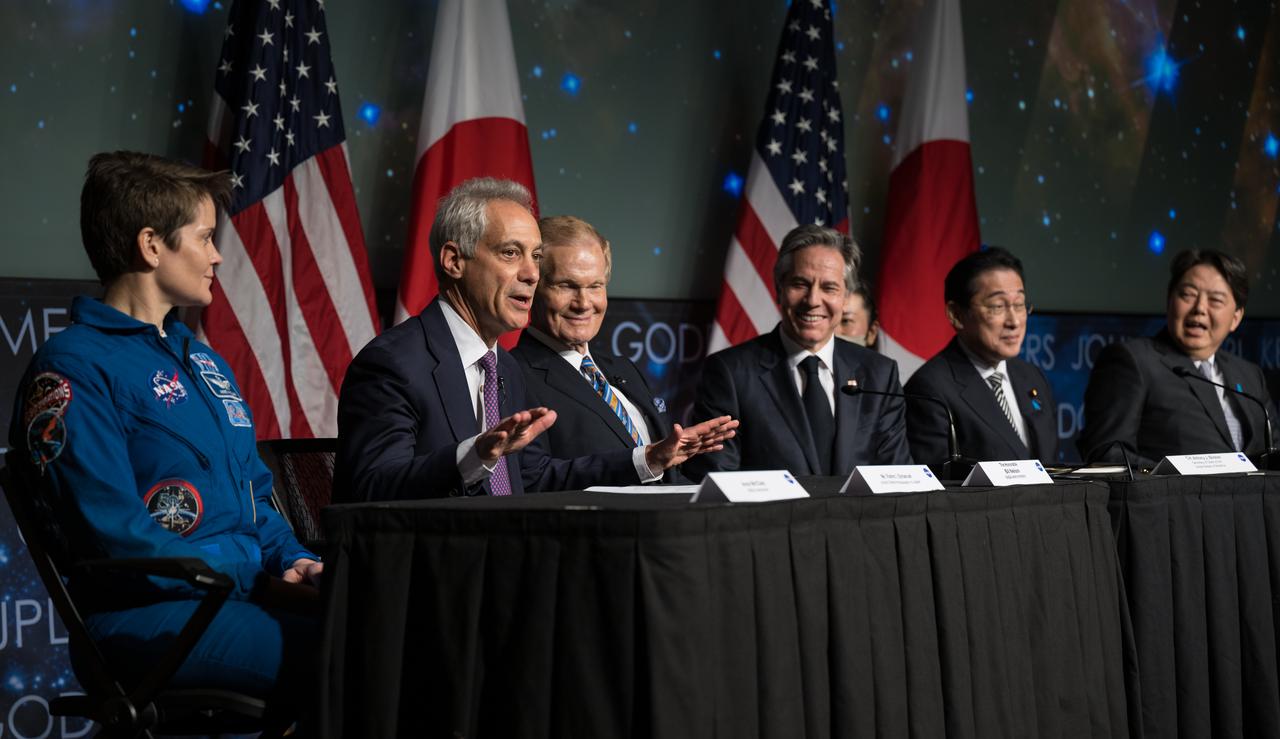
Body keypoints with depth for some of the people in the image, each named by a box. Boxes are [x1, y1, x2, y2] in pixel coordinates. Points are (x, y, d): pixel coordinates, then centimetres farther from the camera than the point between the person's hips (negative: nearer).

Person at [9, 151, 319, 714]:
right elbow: (117, 536, -13)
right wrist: (251, 566, -10)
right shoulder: (73, 367, -4)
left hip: (247, 599, 8)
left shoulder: (204, 362, 23)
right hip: (148, 616, -8)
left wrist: (293, 560, 5)